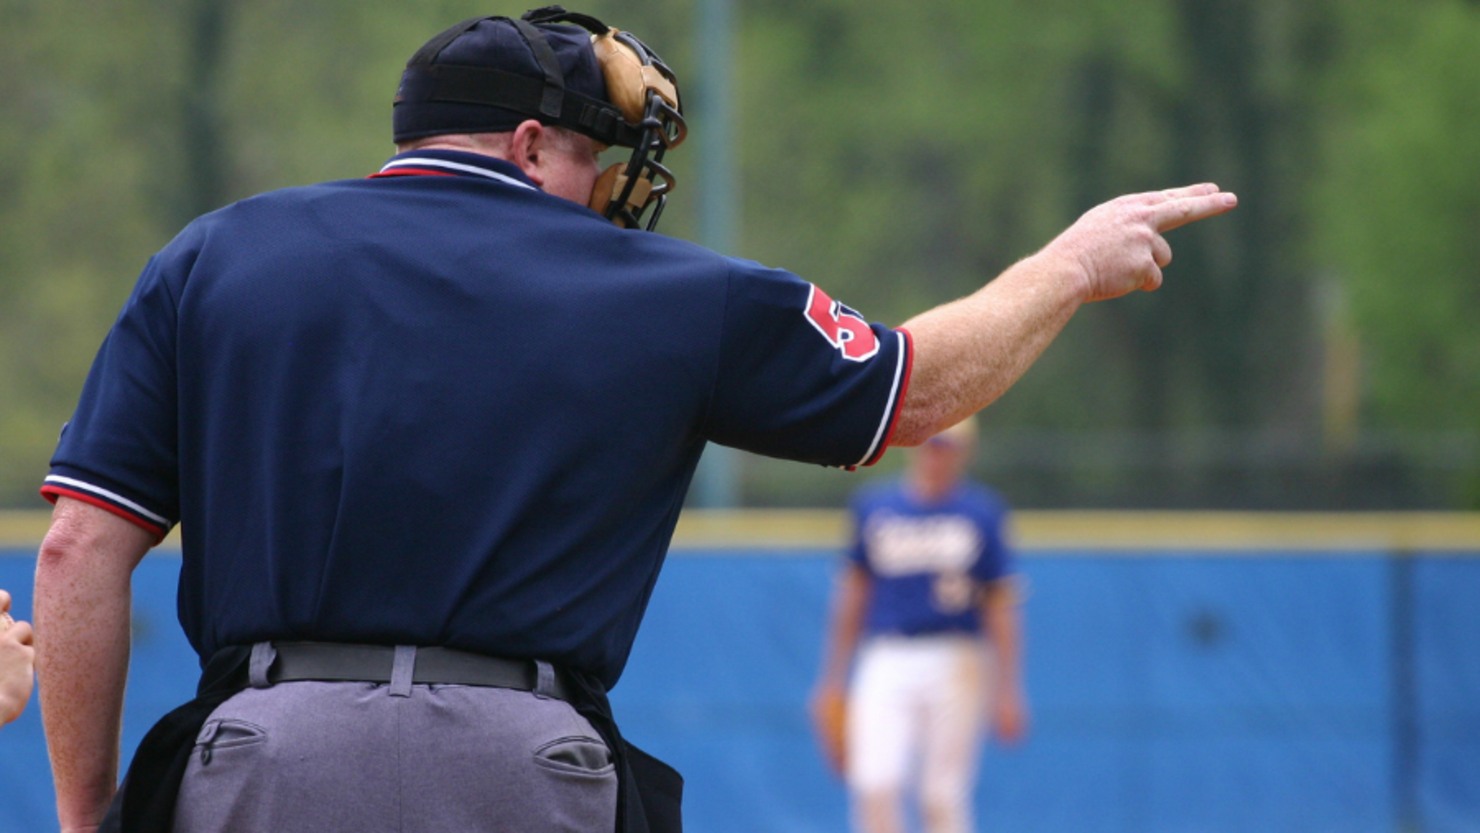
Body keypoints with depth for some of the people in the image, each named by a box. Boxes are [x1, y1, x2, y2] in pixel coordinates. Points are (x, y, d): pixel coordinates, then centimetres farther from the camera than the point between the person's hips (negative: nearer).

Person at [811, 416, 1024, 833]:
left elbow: (1001, 606, 3)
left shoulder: (982, 513, 2)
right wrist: (833, 681, 14)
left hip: (957, 668, -1)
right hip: (884, 663, 1)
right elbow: (852, 595, 14)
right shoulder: (873, 506, 8)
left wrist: (1006, 690, -2)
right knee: (875, 788, -14)